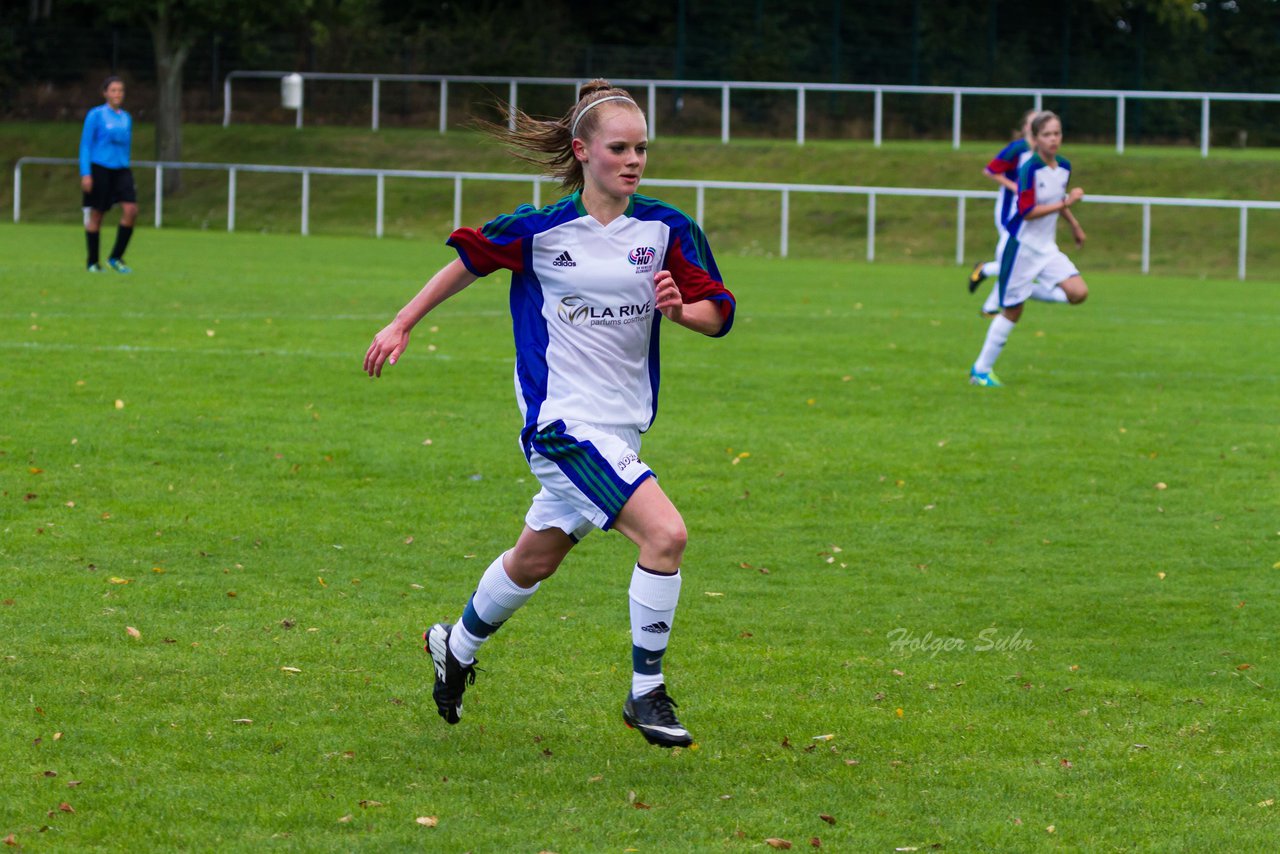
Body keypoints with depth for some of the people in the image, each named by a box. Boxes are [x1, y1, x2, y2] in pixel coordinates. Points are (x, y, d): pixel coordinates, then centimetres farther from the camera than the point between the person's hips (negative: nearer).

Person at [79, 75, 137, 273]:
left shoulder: (126, 118, 13)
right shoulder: (96, 115, -3)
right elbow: (85, 145, -4)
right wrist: (85, 174, -11)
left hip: (120, 170, 4)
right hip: (99, 168, -4)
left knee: (131, 209, -13)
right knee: (96, 214, 1)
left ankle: (116, 257, -3)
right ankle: (92, 262, 12)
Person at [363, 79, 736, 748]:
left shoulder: (665, 229, 0)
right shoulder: (538, 230, -8)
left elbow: (717, 315, 4)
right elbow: (468, 261, 8)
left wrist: (680, 308, -17)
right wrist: (401, 326, 14)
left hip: (621, 427, 5)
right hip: (562, 418, -5)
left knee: (535, 560, 20)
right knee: (665, 533, -21)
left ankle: (456, 648, 46)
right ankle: (646, 694, -10)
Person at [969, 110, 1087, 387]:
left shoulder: (1064, 167, 4)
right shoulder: (1030, 170, -18)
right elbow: (1028, 212, -24)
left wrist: (1074, 225, 30)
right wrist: (1066, 203, -26)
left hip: (1047, 249, 7)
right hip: (1022, 247, -7)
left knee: (1079, 293, -13)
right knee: (1012, 312, 0)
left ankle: (1032, 291, 12)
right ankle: (981, 370, 12)